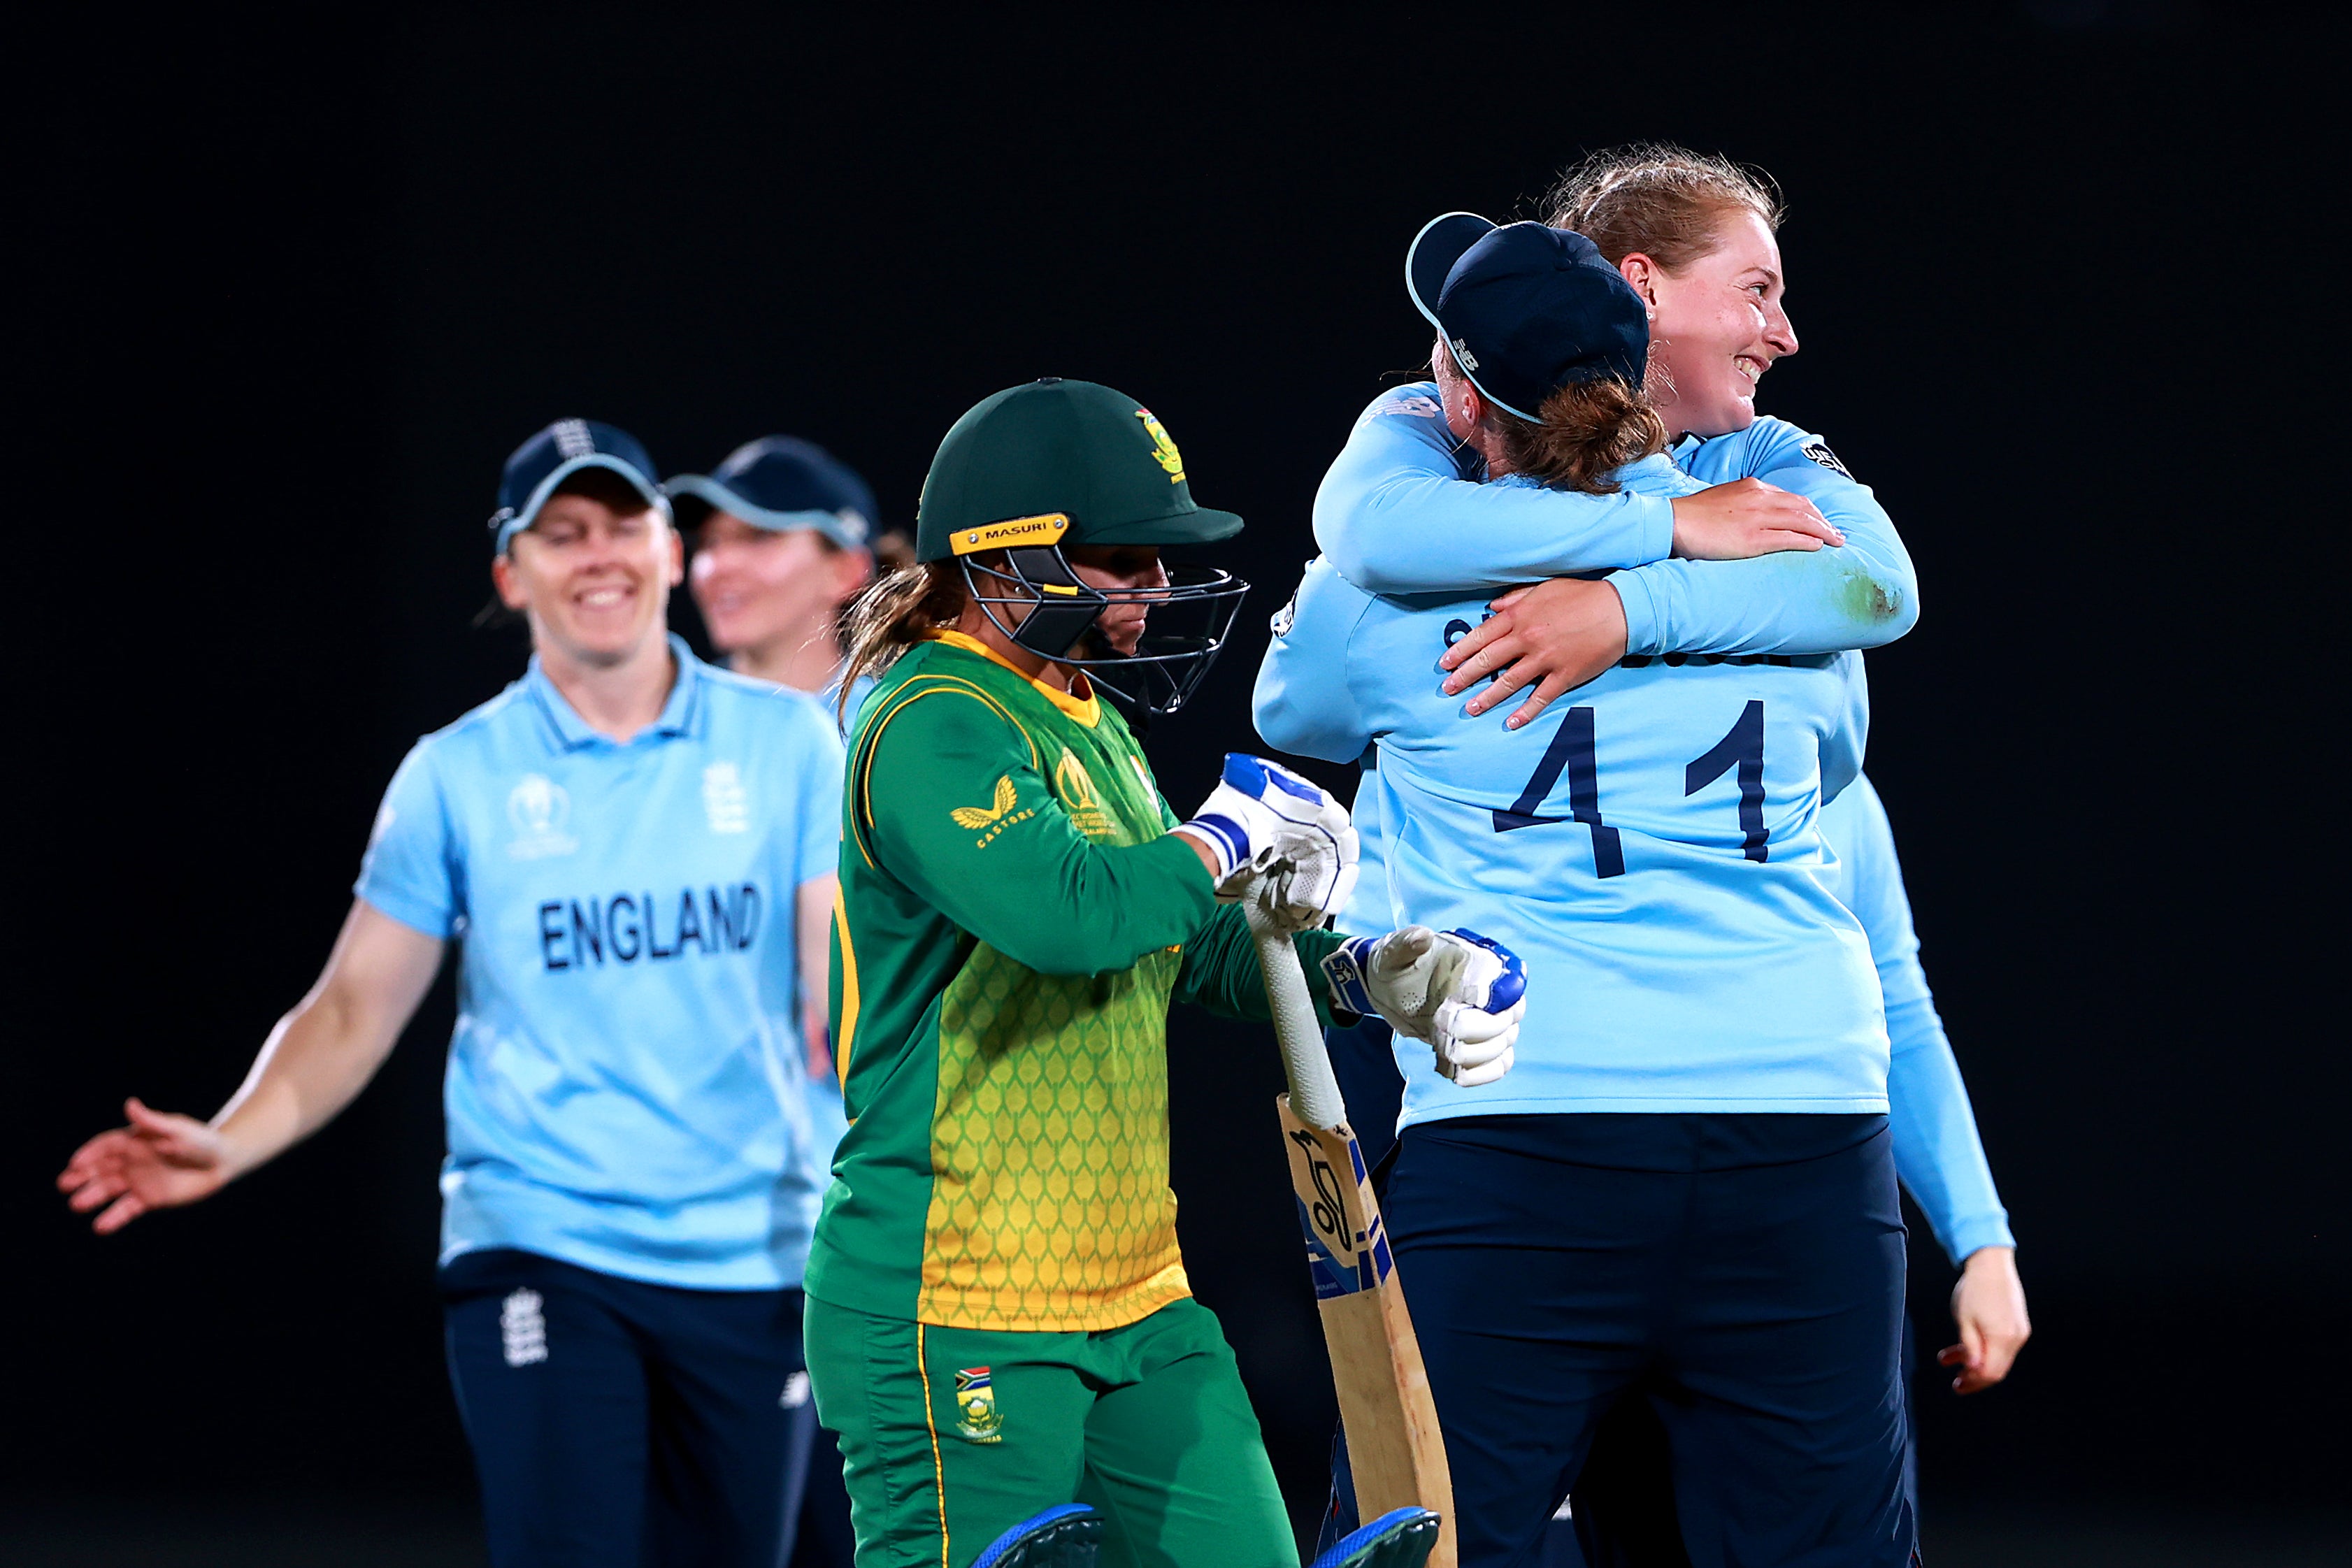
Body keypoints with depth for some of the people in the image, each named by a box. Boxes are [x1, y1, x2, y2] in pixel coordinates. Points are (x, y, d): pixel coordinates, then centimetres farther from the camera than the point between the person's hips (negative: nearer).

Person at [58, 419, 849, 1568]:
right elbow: (354, 1009, 5)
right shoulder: (458, 774, 2)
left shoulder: (783, 742, 3)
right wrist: (227, 1147, -11)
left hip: (751, 1259, 2)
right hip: (535, 1251, -2)